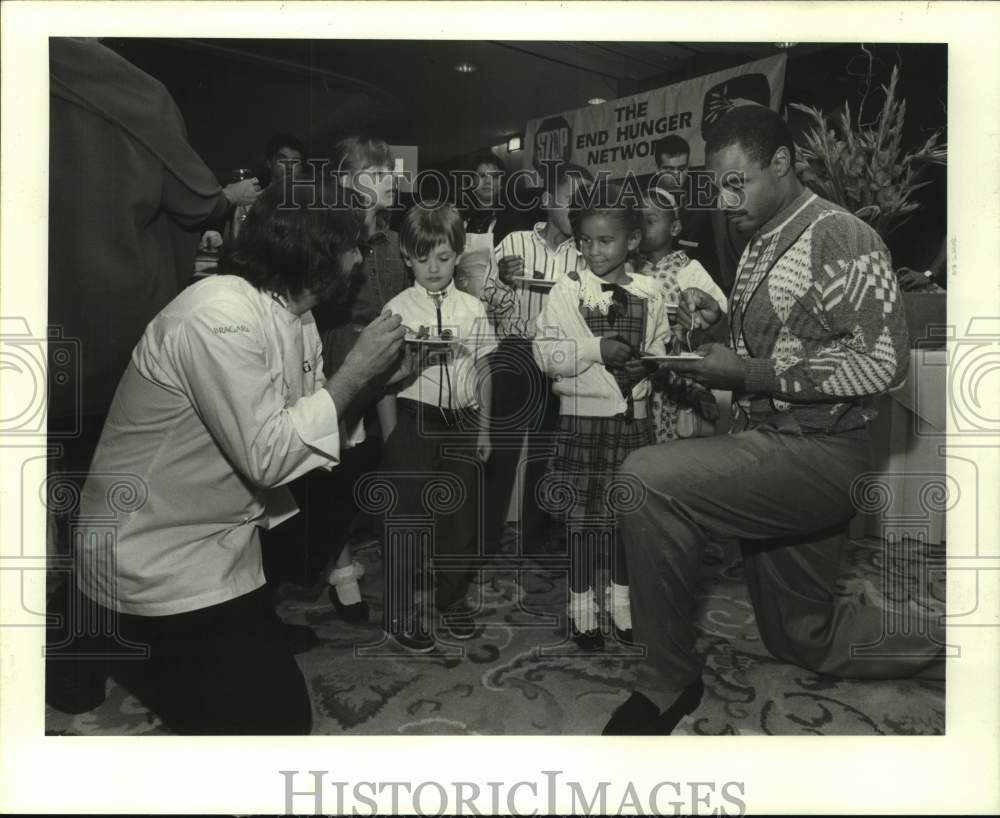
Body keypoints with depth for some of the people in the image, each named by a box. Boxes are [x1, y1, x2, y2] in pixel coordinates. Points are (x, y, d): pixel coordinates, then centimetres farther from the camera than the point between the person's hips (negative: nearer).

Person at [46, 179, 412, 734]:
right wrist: (352, 372, -23)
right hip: (154, 560, -8)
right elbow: (268, 456, -30)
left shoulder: (294, 314, 1)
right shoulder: (221, 316, -27)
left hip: (225, 532, 8)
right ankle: (103, 639, 14)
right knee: (274, 719, -2)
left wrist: (370, 380, -11)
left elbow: (315, 433, 3)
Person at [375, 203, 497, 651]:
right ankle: (401, 612, 21)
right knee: (407, 514, 4)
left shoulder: (473, 309, 4)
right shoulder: (397, 309, -5)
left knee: (462, 513, 13)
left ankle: (453, 598, 35)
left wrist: (484, 429, 8)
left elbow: (483, 371, 8)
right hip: (414, 418, -3)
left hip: (462, 420, 3)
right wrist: (391, 437, -7)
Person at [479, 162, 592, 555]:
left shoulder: (583, 257, 6)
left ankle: (534, 546, 23)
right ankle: (487, 545, 8)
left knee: (545, 456, 10)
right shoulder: (515, 242, 0)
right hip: (512, 361, -3)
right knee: (501, 450, -4)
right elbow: (489, 308, -1)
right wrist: (503, 280, -19)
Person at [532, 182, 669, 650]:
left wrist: (647, 363, -6)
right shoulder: (567, 291, -4)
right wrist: (597, 350, -20)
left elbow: (660, 346, 15)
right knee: (581, 518, 4)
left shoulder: (649, 293, 5)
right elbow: (545, 353, -10)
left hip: (633, 417, 3)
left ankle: (621, 604, 31)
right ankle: (582, 610, 21)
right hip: (583, 417, -3)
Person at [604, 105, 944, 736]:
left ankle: (669, 682, -12)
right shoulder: (760, 245, 13)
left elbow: (883, 363, -21)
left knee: (647, 478, -28)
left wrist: (750, 374, -24)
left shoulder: (840, 238, -14)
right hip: (767, 445, 9)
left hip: (819, 454, -9)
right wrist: (721, 320, 2)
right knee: (803, 637, 18)